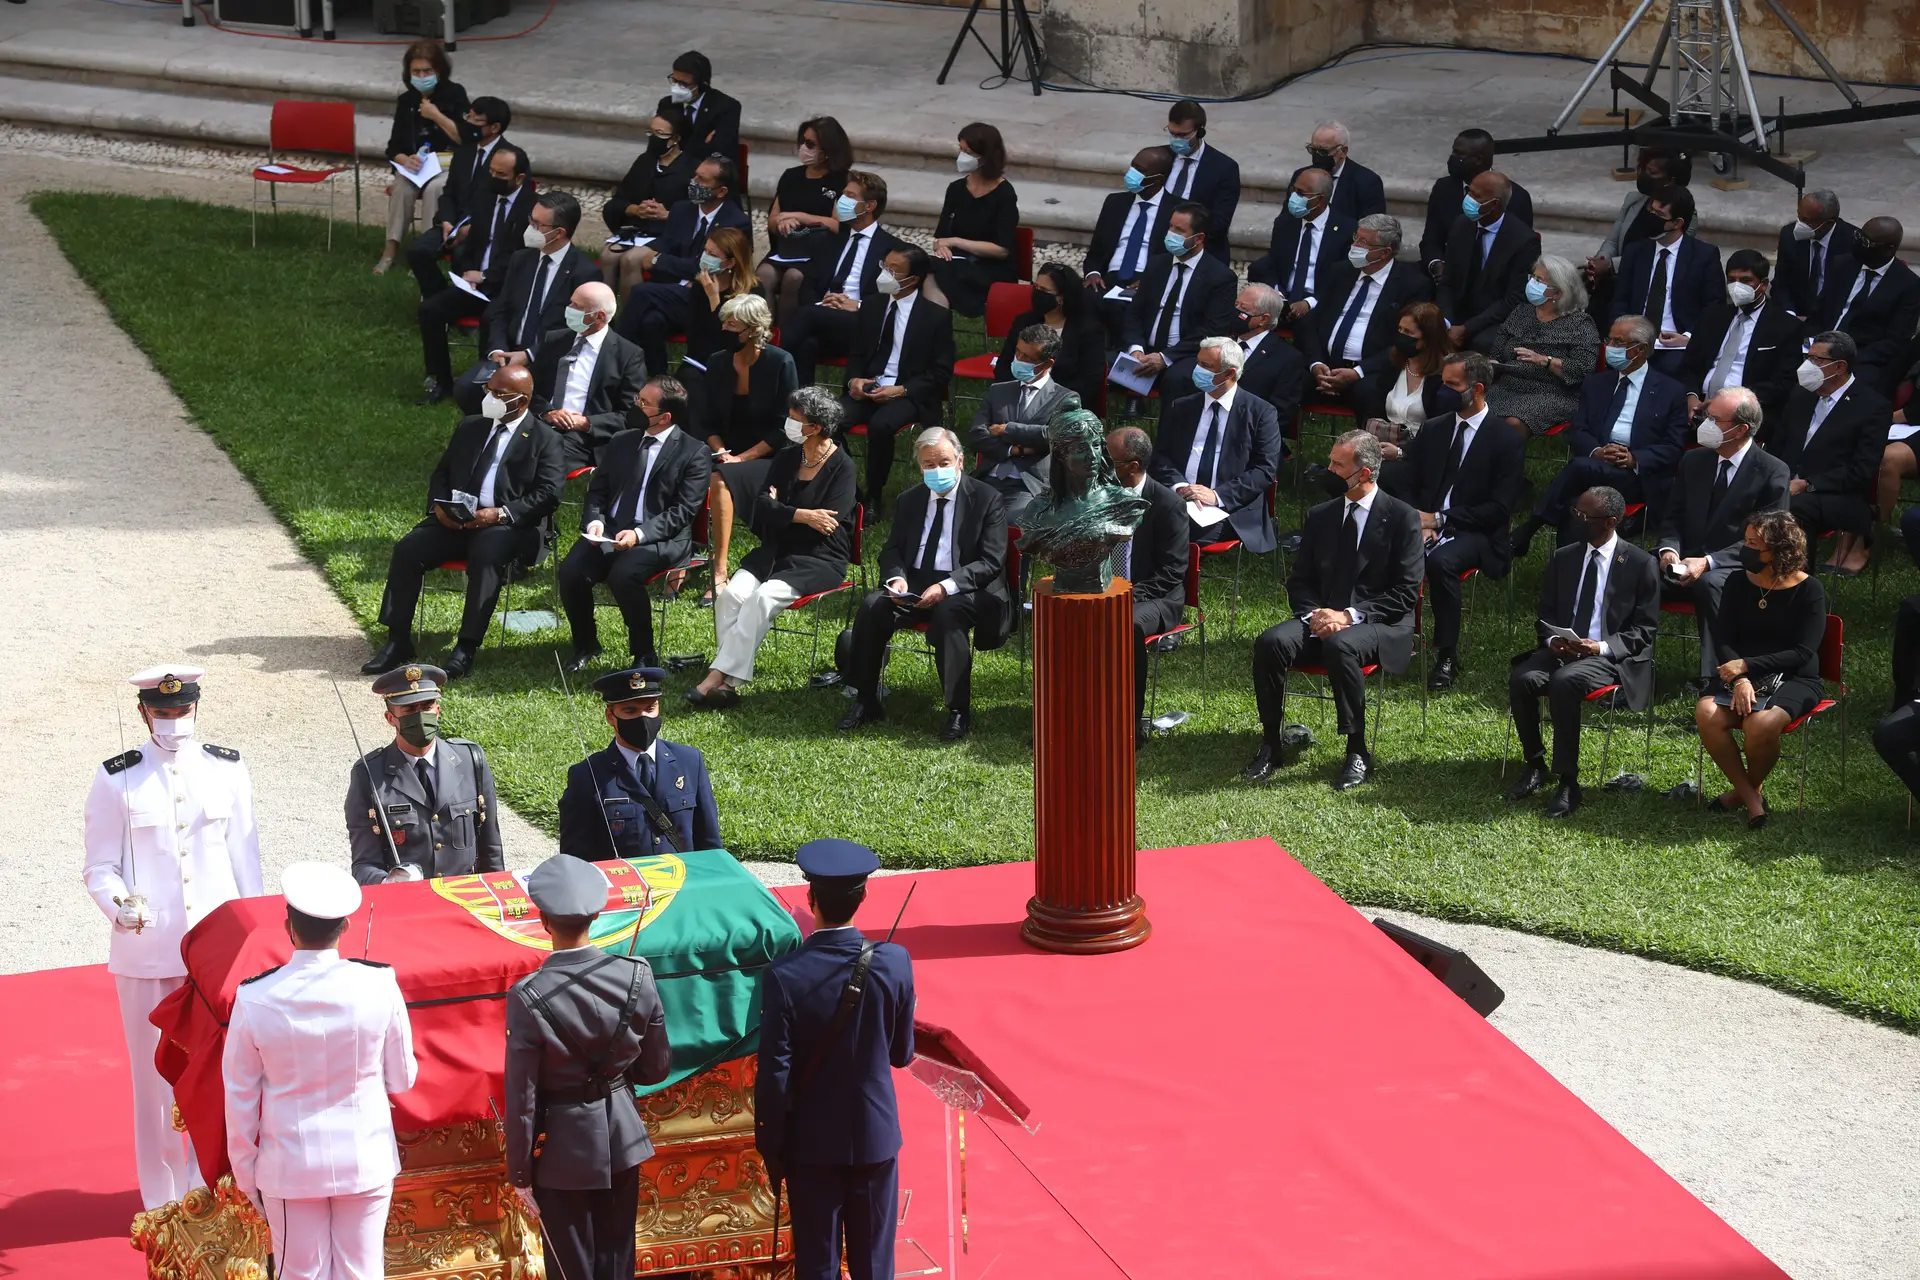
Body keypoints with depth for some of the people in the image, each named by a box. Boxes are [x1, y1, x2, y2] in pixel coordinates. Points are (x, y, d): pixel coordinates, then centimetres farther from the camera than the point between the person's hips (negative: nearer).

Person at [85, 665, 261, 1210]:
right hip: (145, 952, -2)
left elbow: (245, 857, 9)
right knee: (155, 1074, 4)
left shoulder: (227, 770, 4)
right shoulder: (116, 781, -2)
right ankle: (162, 1199, 15)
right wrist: (120, 905, -21)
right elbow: (100, 867, 0)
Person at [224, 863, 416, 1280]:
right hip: (366, 1162, 0)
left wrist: (246, 1176, 8)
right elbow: (402, 1078, -1)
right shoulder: (379, 986, -14)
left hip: (291, 1167, 0)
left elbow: (240, 1099, -5)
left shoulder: (254, 999, -14)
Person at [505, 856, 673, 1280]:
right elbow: (658, 1067, -2)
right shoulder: (636, 975, -13)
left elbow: (522, 1098, -16)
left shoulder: (529, 998, -23)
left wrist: (519, 1173, -4)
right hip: (623, 1139, 3)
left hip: (563, 1149, -3)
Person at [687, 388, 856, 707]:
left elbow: (827, 524, -15)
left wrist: (780, 509, -3)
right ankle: (729, 682, -28)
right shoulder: (786, 458, 12)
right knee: (731, 594, -22)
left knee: (763, 597, -31)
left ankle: (720, 677, -31)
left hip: (819, 559, -6)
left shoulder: (842, 467, -6)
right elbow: (762, 505, 3)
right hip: (775, 551, 6)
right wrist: (801, 515, -13)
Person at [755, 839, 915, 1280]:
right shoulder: (894, 964, -13)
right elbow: (902, 1054, -1)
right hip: (875, 1136, 2)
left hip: (811, 1142, -1)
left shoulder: (785, 975, -19)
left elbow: (774, 1074, -15)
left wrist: (770, 1147, -3)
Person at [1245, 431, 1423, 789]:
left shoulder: (1402, 518, -2)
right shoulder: (1320, 517, 14)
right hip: (1321, 617, 5)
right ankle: (1270, 746, -17)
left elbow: (1405, 594, -7)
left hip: (1379, 624, -5)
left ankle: (1358, 752, -26)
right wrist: (1313, 613, -8)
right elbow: (1299, 582, 15)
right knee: (1270, 642, -26)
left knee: (1340, 645, -38)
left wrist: (1350, 616, -18)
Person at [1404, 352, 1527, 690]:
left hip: (1474, 534, -4)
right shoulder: (1432, 429, 14)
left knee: (1439, 561, -38)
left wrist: (1440, 519, -15)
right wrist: (1420, 523, -7)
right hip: (1426, 525, 4)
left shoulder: (1507, 439, -2)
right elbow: (1411, 488, 16)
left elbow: (1499, 509, -9)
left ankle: (1448, 656, -24)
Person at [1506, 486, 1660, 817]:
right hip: (1560, 650, 5)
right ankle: (1535, 765, -7)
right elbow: (1545, 615, 17)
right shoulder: (1563, 559, 13)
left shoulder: (1640, 564, -1)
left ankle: (1568, 782, -29)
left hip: (1610, 657, -5)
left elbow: (1645, 628, -2)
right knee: (1521, 678, -27)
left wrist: (1602, 647, -18)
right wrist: (1552, 640, -7)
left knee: (1565, 681, -36)